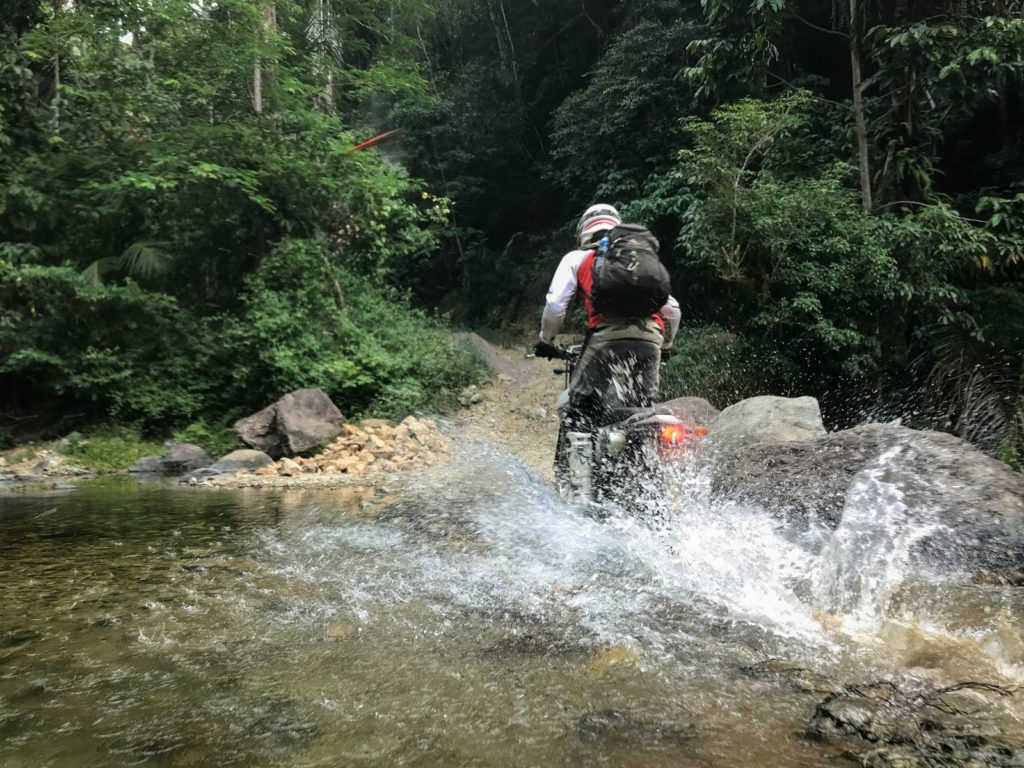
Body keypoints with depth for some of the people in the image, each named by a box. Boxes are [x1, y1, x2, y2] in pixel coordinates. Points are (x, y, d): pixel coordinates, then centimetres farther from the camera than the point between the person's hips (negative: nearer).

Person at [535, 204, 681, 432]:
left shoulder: (576, 258, 20)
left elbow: (555, 305, 6)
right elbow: (672, 309, 26)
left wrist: (546, 340, 21)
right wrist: (666, 345, 40)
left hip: (607, 336, -4)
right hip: (650, 337, 4)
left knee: (581, 406, 1)